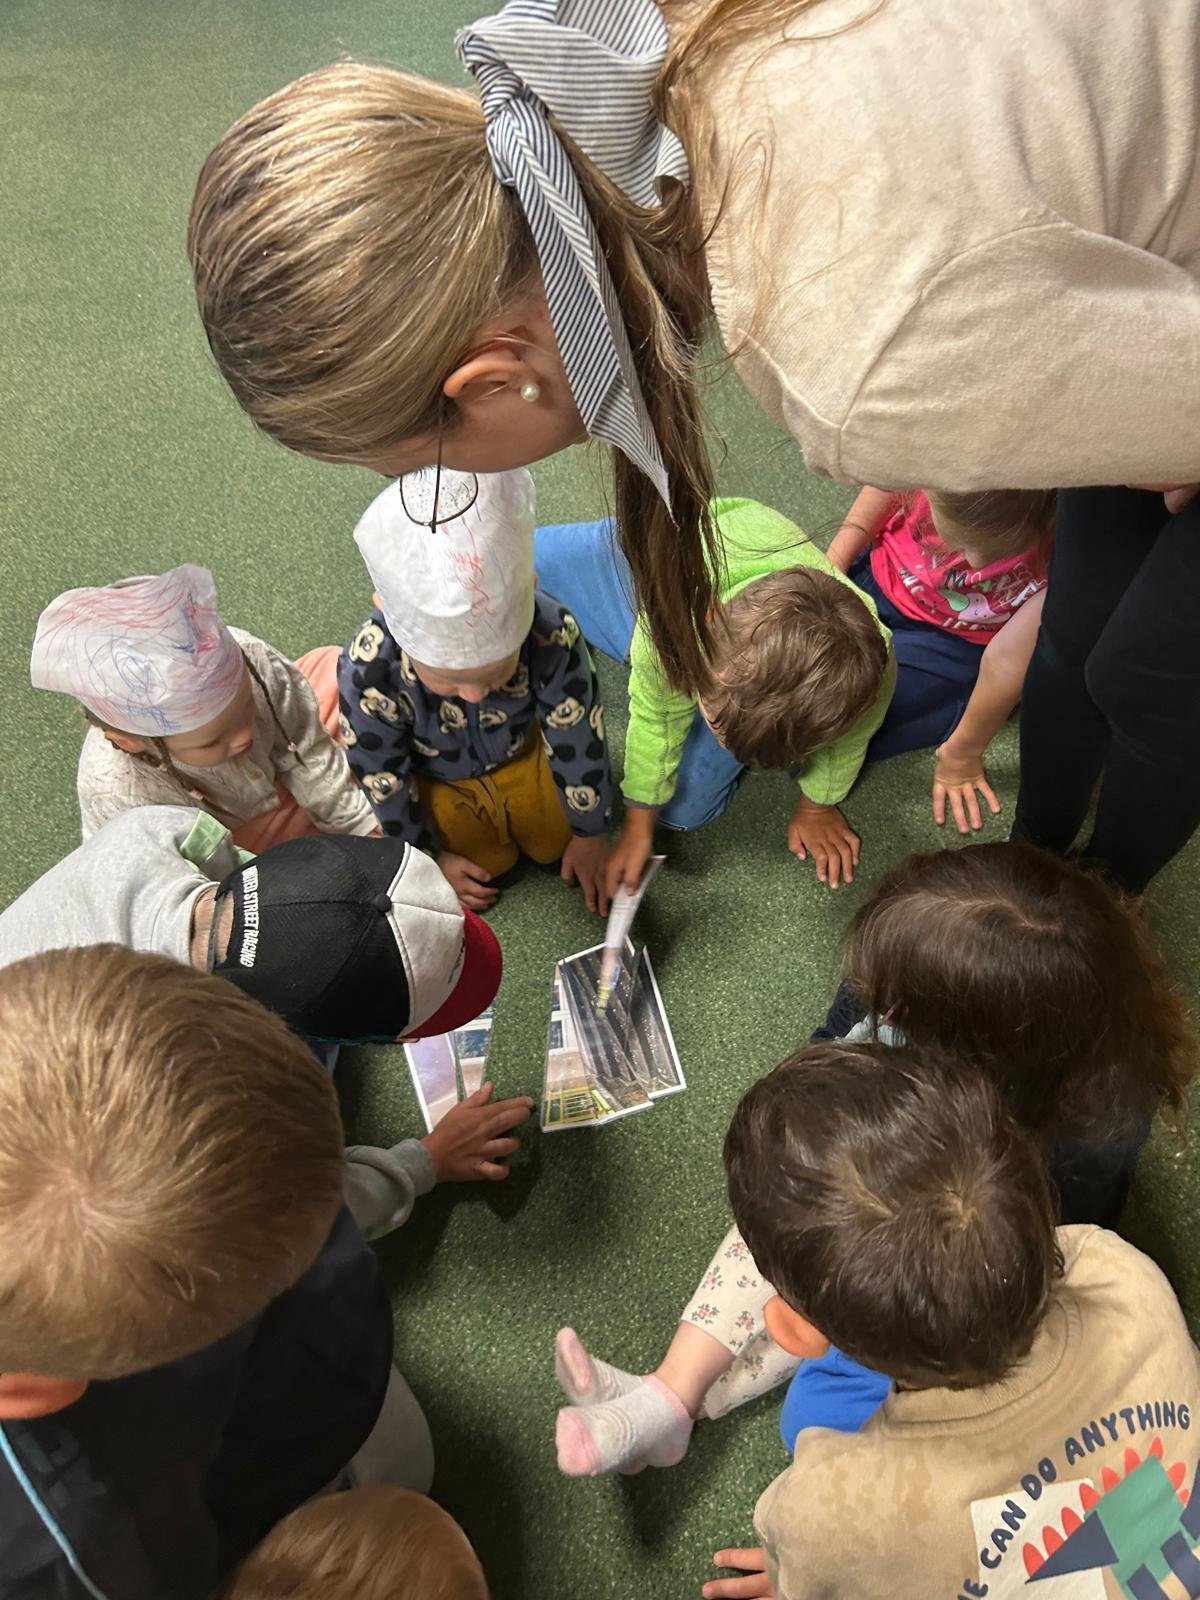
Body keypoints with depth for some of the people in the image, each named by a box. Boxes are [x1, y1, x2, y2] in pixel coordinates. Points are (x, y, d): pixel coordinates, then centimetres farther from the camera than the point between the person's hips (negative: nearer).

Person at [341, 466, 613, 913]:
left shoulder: (552, 634, -39)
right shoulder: (368, 671, -41)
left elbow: (577, 740, -21)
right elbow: (382, 777, -21)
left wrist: (589, 836, -7)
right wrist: (430, 856, -6)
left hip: (524, 751, 1)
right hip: (437, 778, -1)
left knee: (558, 842, 8)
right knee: (485, 860, -4)